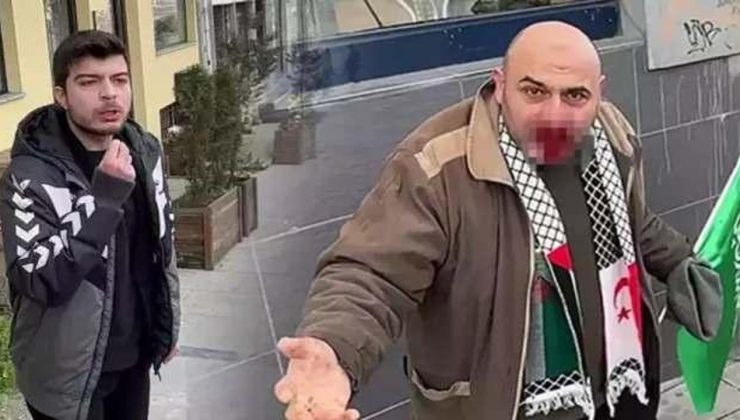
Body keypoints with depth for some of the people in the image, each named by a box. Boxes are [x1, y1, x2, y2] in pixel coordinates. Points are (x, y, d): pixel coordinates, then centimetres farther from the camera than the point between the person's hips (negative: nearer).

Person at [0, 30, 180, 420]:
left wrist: (168, 322, 14)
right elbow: (40, 282, -27)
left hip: (134, 357, 5)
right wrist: (103, 197, -32)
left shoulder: (145, 151, -1)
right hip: (67, 373, -5)